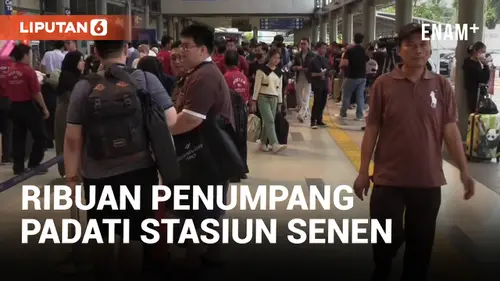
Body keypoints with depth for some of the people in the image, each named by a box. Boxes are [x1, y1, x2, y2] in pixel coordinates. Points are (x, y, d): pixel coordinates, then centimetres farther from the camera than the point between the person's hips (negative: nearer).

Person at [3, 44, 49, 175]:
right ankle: (33, 164, 5)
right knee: (40, 136, 5)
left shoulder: (10, 72, 5)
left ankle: (18, 166, 13)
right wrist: (44, 108, -7)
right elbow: (36, 92, -15)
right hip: (28, 106, -6)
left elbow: (7, 91, 11)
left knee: (18, 137, 11)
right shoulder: (28, 70, -13)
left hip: (14, 107, 7)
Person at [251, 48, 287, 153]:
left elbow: (279, 89, 16)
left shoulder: (279, 72, 11)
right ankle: (275, 145, -22)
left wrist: (280, 103, 14)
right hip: (263, 98, -5)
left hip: (274, 99, 5)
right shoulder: (262, 70, -5)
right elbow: (257, 87, -6)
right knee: (270, 121, -15)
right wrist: (254, 101, -8)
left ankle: (262, 144, 15)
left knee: (268, 122, 4)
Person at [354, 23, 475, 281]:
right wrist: (363, 172, -3)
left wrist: (464, 171, -5)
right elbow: (372, 129, -3)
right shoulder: (383, 84, -5)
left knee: (421, 243, 12)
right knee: (387, 239, 4)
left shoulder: (442, 86, 0)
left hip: (428, 180, 2)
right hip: (389, 179, -2)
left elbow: (450, 129, 0)